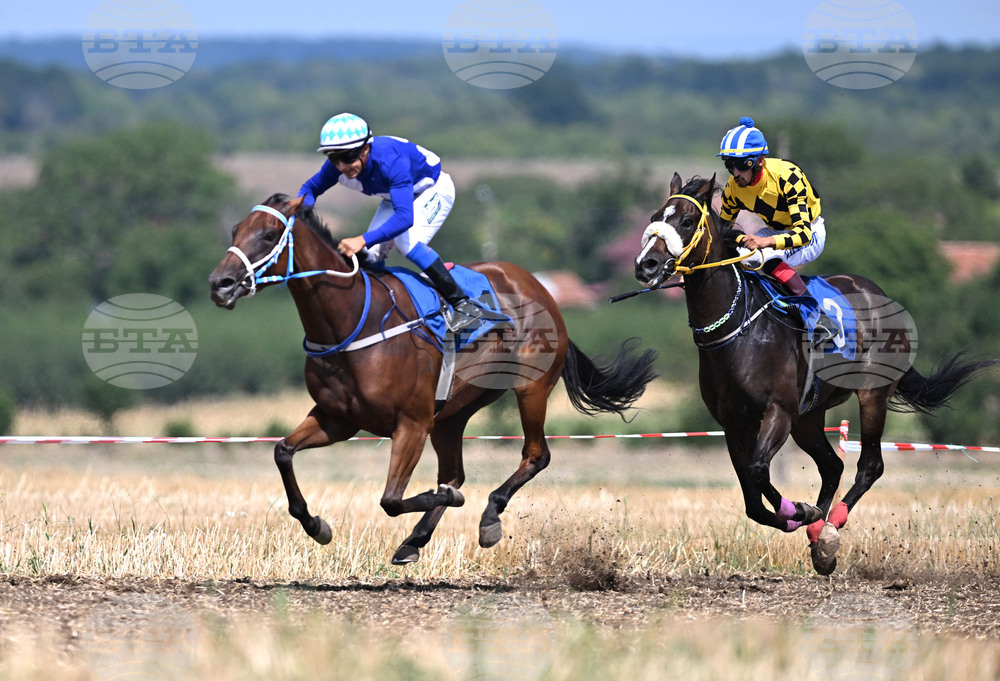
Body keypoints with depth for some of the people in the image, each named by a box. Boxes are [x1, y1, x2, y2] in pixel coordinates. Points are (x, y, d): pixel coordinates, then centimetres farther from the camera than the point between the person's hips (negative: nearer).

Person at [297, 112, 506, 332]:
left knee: (407, 241, -29)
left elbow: (405, 217, -51)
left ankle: (462, 304, -20)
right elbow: (312, 187, -5)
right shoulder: (337, 166, -25)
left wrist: (363, 240, -62)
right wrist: (302, 205, -31)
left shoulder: (391, 160, -44)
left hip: (433, 190, -7)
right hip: (397, 195, 7)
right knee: (370, 255, -7)